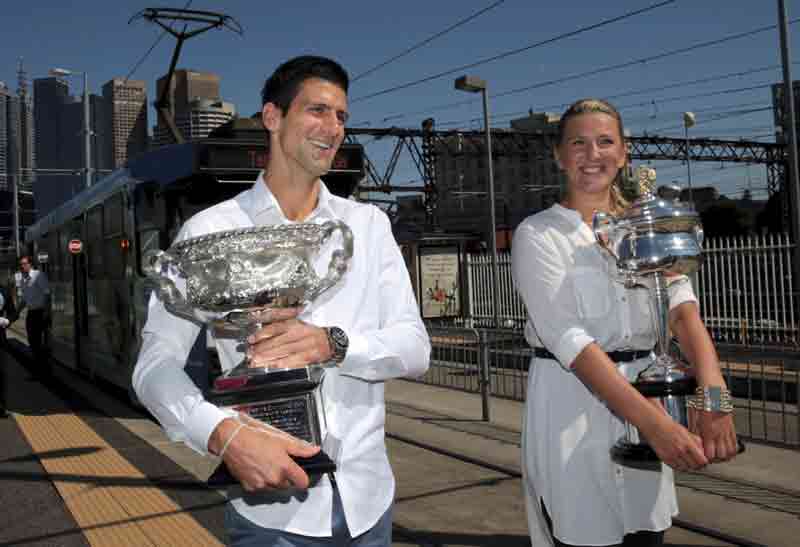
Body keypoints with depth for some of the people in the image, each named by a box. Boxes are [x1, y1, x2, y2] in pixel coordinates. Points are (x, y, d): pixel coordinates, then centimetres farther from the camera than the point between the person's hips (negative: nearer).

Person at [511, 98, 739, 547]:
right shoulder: (537, 235, -7)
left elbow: (684, 311, -8)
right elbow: (567, 338, -19)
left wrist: (715, 394, -28)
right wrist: (654, 421, -29)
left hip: (644, 398, 4)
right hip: (572, 408, -4)